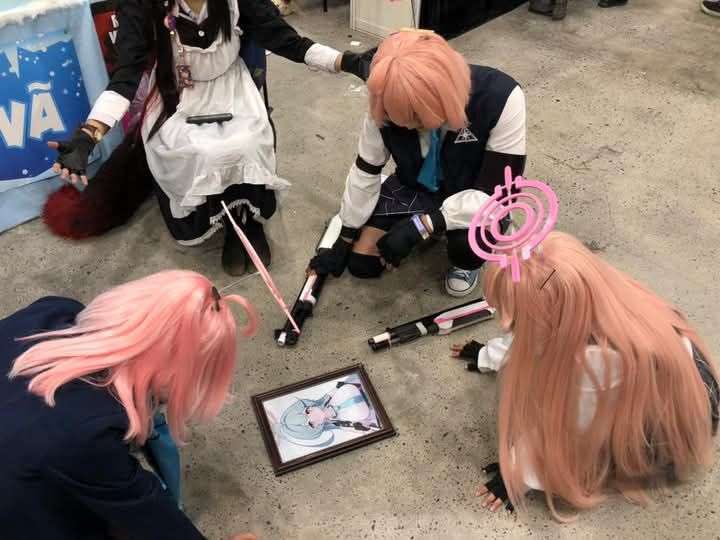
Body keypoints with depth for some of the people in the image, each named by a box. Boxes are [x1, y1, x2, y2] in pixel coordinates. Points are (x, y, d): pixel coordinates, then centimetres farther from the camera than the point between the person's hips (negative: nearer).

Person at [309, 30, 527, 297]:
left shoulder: (500, 98, -35)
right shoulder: (389, 104, -25)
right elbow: (364, 174, -11)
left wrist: (422, 225, -36)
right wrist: (343, 243, -2)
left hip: (473, 199, -3)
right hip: (415, 188, 3)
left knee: (469, 239, -36)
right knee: (361, 263, -4)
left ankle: (466, 263, 3)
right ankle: (437, 231, 22)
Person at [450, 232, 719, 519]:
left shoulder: (597, 362, -43)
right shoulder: (592, 297, -24)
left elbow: (568, 435, -24)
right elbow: (528, 335, -2)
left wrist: (519, 473, -9)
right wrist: (489, 355, 15)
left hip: (675, 424, -6)